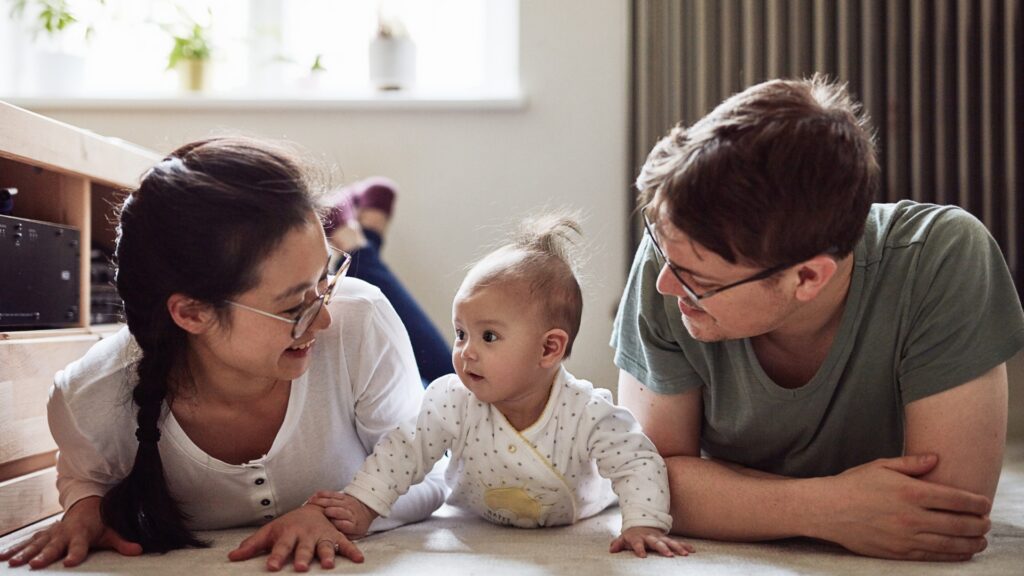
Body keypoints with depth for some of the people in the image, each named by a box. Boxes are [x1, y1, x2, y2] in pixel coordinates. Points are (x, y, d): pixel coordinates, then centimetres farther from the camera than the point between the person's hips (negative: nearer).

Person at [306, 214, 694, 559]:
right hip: (478, 528, 2)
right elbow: (404, 450, -18)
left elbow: (638, 462, -25)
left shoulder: (587, 413, -32)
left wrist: (643, 525, -38)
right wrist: (361, 506, -27)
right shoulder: (452, 401, -27)